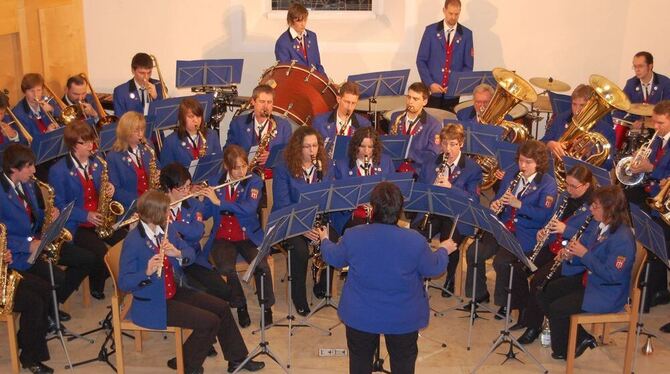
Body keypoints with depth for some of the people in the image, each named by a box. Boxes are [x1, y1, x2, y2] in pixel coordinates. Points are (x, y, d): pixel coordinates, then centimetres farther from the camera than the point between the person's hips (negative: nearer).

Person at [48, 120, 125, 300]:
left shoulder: (97, 163, 6)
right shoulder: (58, 171, -11)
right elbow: (59, 206, -10)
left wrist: (109, 189, -8)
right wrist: (86, 215, -19)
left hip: (101, 220, 5)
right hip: (76, 225, -5)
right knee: (100, 251, -28)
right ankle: (97, 287, 2)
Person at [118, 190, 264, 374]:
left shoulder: (166, 229, 1)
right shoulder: (133, 241, -22)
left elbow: (191, 254, 4)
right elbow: (123, 283, -22)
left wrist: (178, 253, -19)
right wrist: (147, 272, -39)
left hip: (175, 292, 8)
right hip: (151, 304, -8)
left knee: (221, 307, 4)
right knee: (209, 322, -16)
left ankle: (237, 359, 20)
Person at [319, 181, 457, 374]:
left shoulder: (352, 236, -19)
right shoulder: (415, 241, -24)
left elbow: (333, 258, 0)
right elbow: (433, 269, -6)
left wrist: (325, 240, 23)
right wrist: (444, 250, 16)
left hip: (360, 316, 1)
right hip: (403, 319, -1)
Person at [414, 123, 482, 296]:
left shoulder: (472, 168, 1)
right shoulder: (430, 162, 14)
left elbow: (473, 199, -9)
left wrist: (450, 187, -22)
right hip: (432, 211, 3)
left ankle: (449, 280, -2)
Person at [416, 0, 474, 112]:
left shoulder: (466, 34, 4)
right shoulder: (431, 30, 2)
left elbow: (468, 65, 5)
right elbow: (421, 60, 1)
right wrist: (430, 83, -10)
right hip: (432, 90, -1)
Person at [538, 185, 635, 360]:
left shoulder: (623, 238, -26)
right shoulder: (601, 226, 1)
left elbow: (611, 275, -29)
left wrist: (584, 254, -26)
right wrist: (571, 255, -9)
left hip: (606, 294, -10)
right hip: (588, 278, 10)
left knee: (557, 309, -20)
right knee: (544, 294, 5)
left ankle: (563, 350, 9)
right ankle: (581, 338, 13)